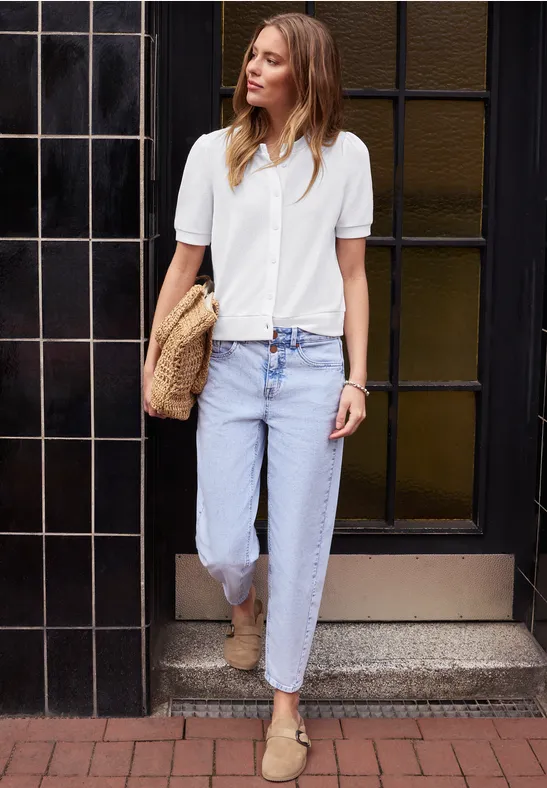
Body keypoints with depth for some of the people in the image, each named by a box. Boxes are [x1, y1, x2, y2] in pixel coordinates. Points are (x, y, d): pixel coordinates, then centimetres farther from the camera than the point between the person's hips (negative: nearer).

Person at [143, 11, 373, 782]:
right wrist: (152, 361, 5)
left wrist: (357, 379, 1)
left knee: (299, 546, 3)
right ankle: (245, 607, 40)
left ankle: (286, 710, 20)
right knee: (222, 545, 1)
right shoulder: (213, 152, 6)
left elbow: (352, 274, 6)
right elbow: (184, 265, 9)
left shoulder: (345, 154, 5)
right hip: (231, 365, 1)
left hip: (311, 368, -1)